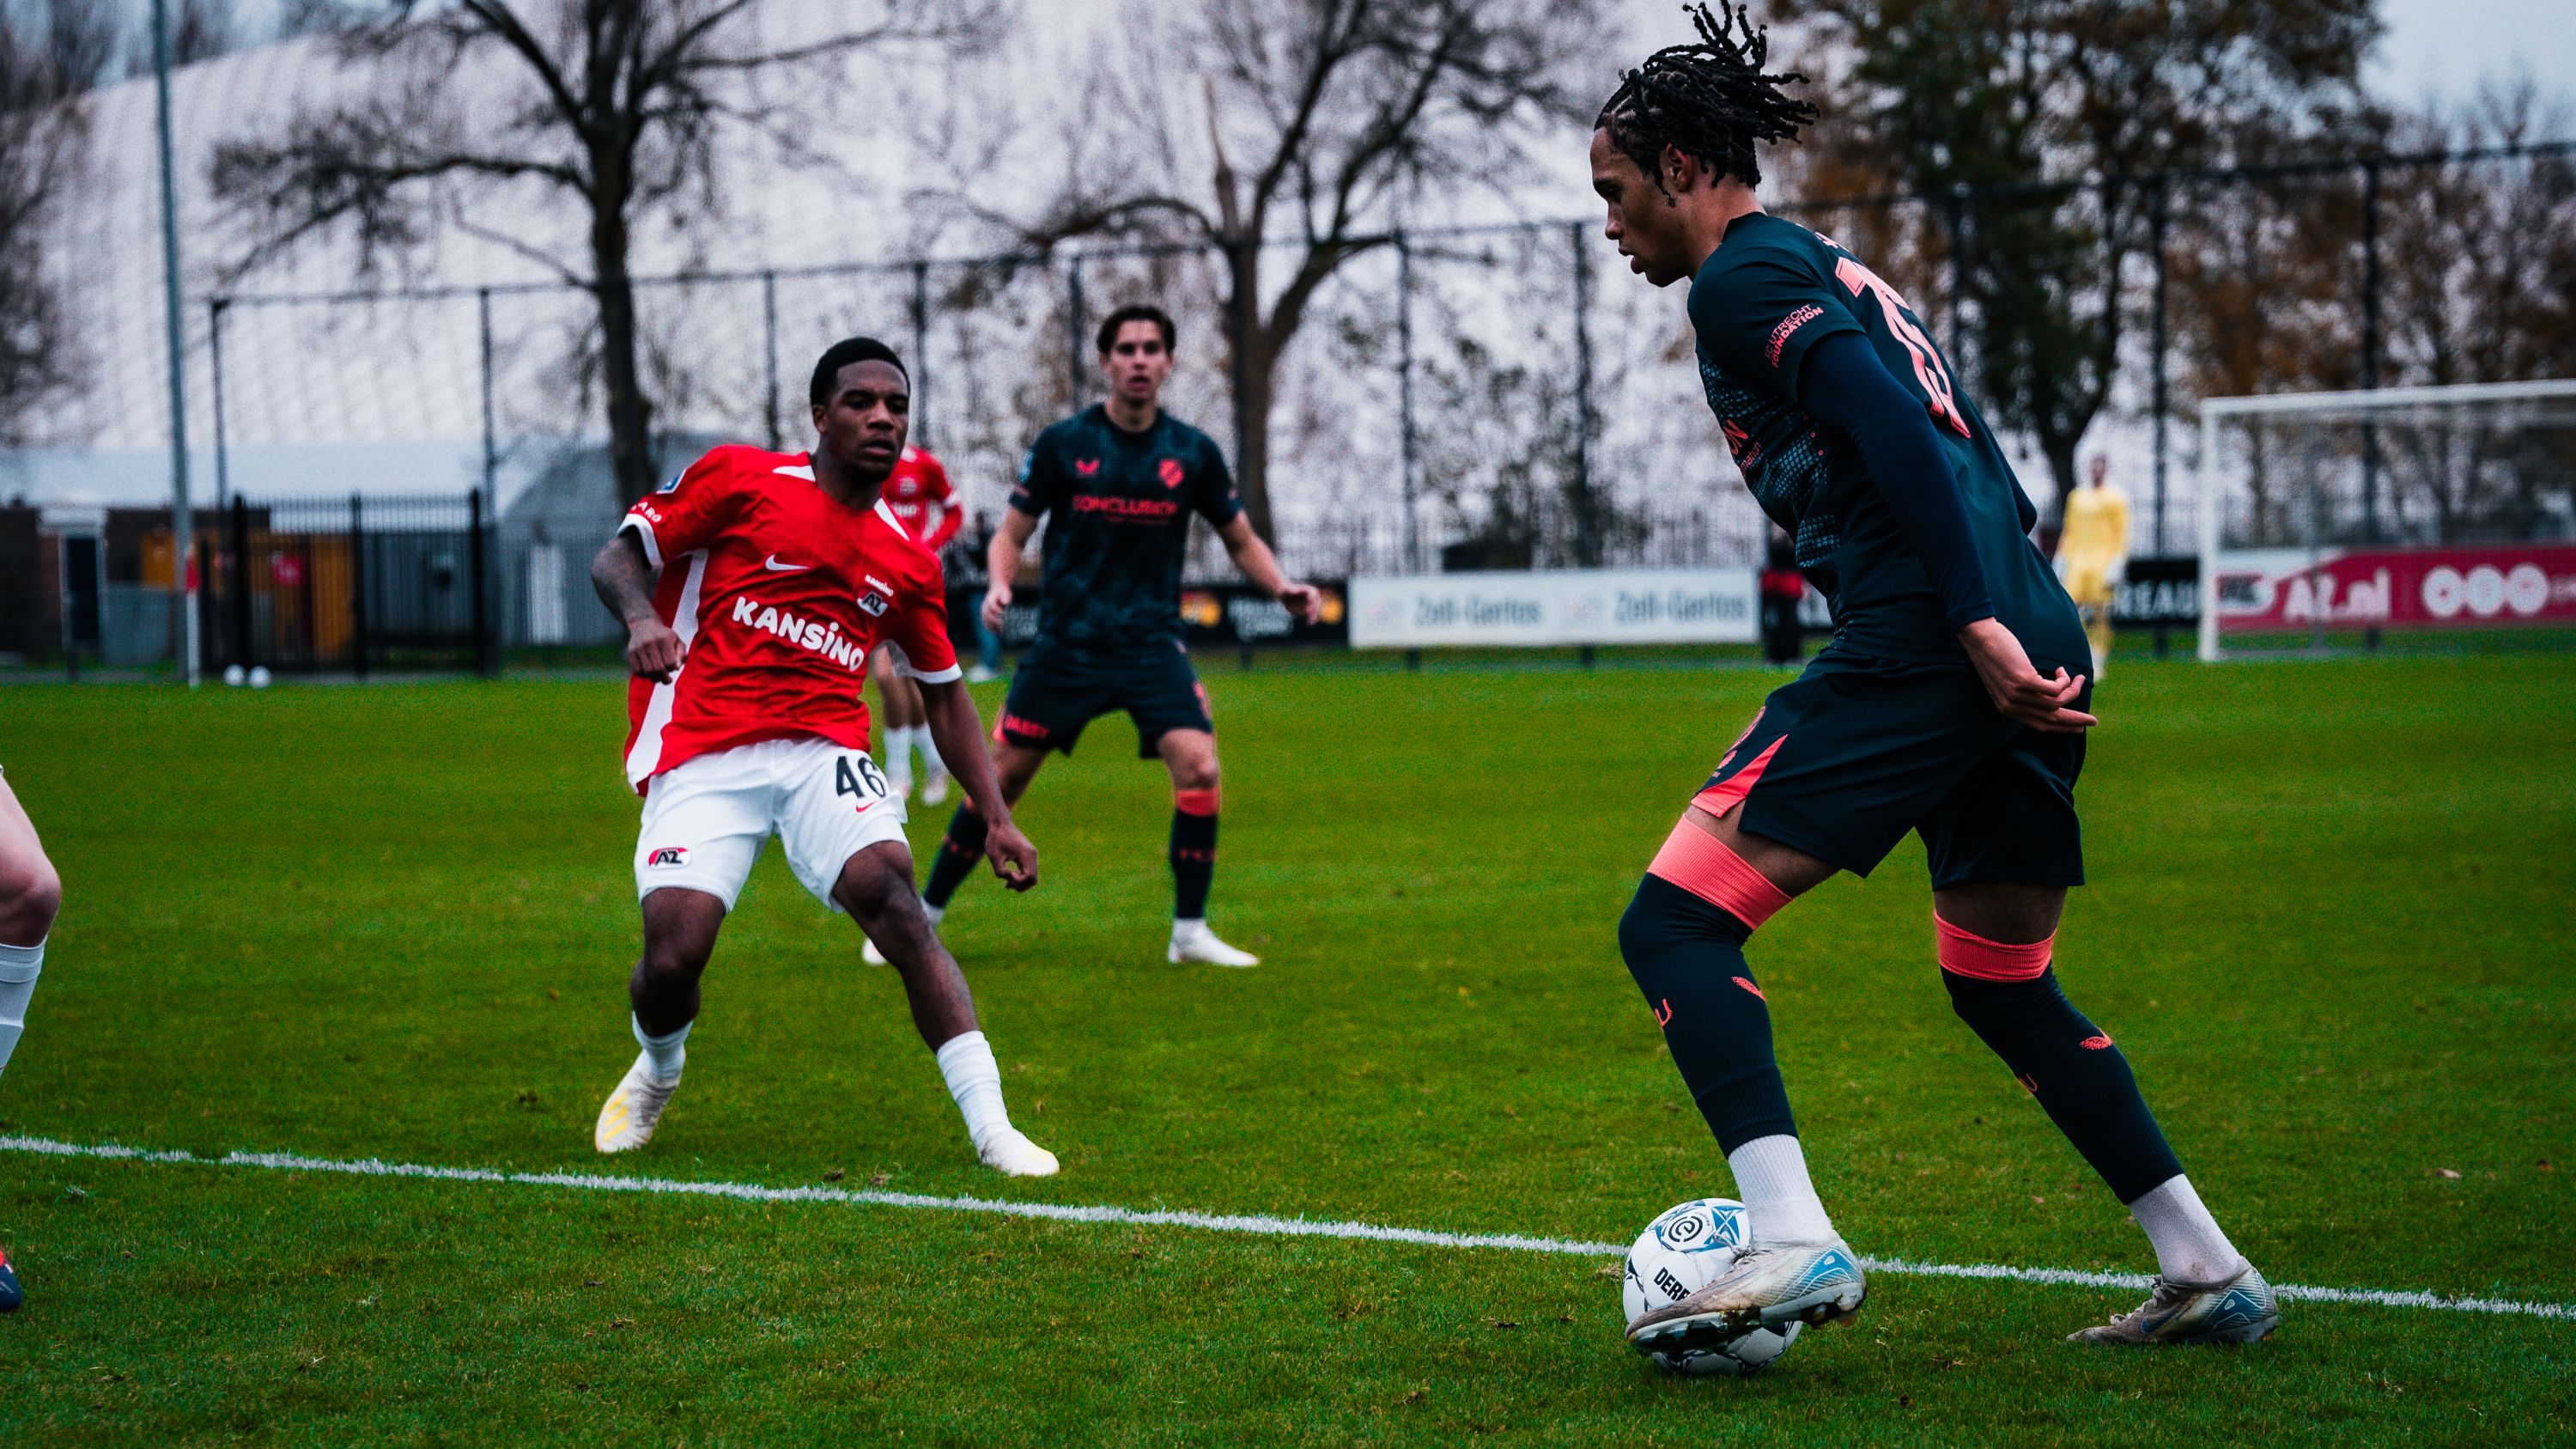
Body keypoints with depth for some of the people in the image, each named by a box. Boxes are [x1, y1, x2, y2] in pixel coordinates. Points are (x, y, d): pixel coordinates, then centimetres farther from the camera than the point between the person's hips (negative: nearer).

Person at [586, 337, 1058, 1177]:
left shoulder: (908, 562, 14)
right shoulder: (737, 479, 4)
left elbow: (945, 697, 23)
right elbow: (617, 558, 4)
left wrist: (995, 816, 15)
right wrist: (642, 618, -19)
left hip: (824, 754, 2)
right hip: (700, 756, -2)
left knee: (892, 895, -25)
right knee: (674, 955, -17)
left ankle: (992, 1131, -24)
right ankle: (657, 1073, 21)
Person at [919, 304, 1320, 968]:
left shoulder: (1193, 452, 2)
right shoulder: (1063, 443, -3)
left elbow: (1240, 538, 13)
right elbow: (1012, 533, 4)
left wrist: (1282, 587, -5)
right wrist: (999, 584, -17)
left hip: (1152, 645, 1)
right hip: (1065, 643, -1)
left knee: (1198, 765, -18)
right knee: (999, 780, 1)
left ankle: (1190, 932, -3)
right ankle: (922, 918, 17)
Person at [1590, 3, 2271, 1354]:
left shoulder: (1743, 274, -2)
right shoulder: (1833, 270, 26)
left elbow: (1895, 430, -17)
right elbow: (1983, 471, 25)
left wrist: (1978, 626, -23)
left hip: (1917, 647, -10)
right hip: (2029, 649, 10)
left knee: (1673, 925, -10)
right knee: (2000, 984, 23)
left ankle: (1792, 1241, -24)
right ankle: (2207, 1271, 23)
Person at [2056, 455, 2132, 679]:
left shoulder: (2115, 499, 2)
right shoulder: (2077, 498, 17)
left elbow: (2121, 533, -2)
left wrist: (2116, 564, -10)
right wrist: (2061, 561, 17)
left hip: (2103, 560, -4)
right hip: (2078, 561, 4)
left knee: (2099, 616, -6)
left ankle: (2097, 666, -1)